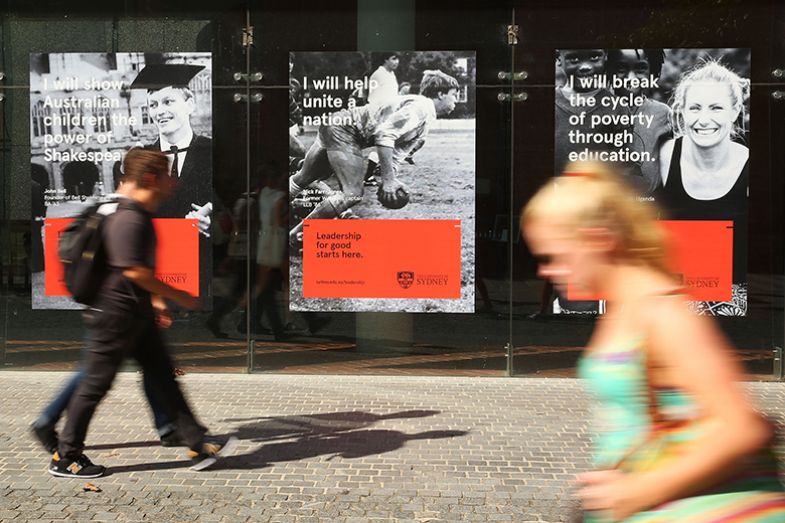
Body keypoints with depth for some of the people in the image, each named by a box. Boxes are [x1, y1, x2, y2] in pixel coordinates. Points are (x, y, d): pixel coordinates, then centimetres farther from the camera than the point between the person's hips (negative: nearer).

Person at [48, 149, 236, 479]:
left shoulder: (140, 215, 12)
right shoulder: (129, 219, -20)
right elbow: (134, 270, -25)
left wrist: (155, 299, 22)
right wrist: (177, 295, -17)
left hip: (138, 314, 10)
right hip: (116, 314, -10)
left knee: (164, 378, 9)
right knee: (96, 384, 2)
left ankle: (199, 447, 14)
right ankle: (65, 458, 18)